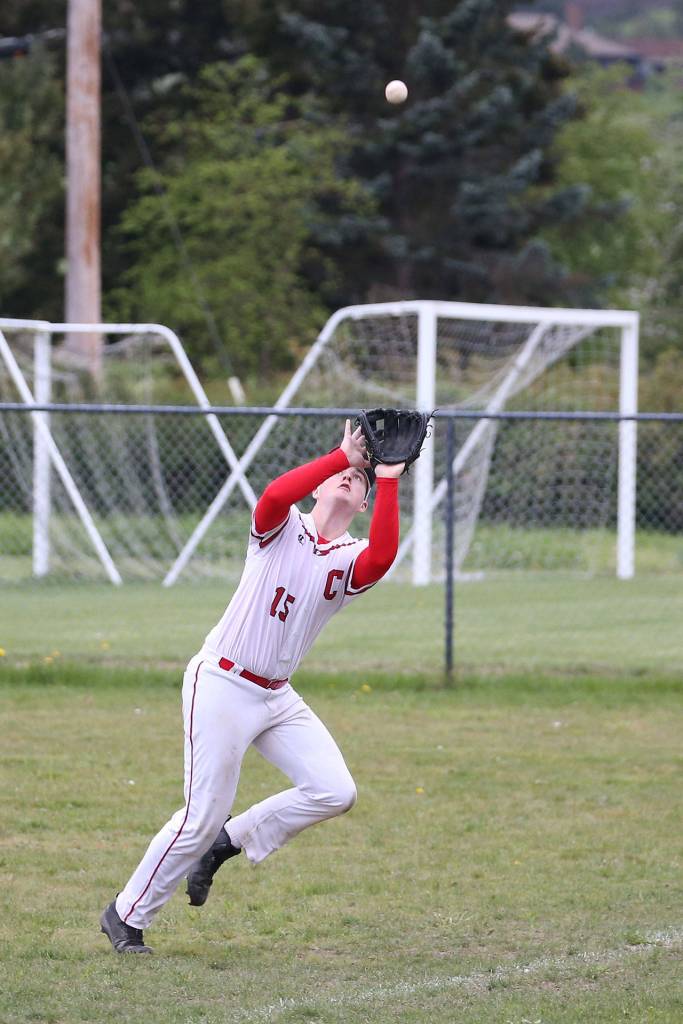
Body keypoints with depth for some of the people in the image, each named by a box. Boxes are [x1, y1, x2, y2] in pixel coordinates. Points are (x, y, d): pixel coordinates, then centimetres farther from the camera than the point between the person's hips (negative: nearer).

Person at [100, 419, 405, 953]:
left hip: (277, 697, 5)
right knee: (203, 816, -6)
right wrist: (344, 453, -28)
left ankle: (229, 841, 12)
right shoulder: (283, 528, -4)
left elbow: (383, 557, -22)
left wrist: (388, 479, -23)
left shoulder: (352, 560, 3)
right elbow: (275, 494, -29)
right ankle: (126, 914, 11)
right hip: (221, 686, -5)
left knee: (335, 792, -10)